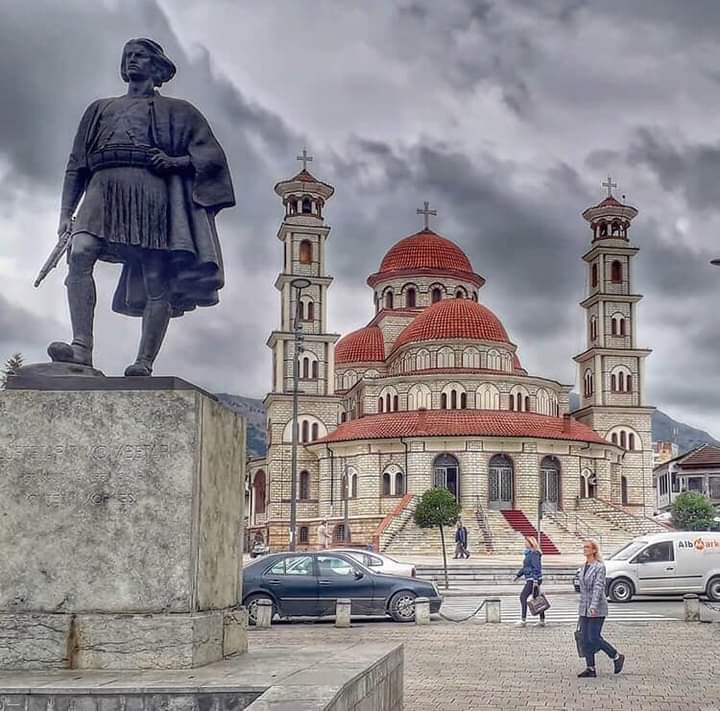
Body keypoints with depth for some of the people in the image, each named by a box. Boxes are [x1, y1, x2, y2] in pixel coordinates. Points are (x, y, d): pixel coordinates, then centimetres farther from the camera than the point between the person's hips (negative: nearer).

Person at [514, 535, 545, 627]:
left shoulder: (534, 554, -15)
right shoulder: (529, 553, 16)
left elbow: (537, 568, -21)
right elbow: (525, 567, 26)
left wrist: (536, 580, -26)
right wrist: (518, 575, 25)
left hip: (533, 579, -10)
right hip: (530, 579, 10)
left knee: (523, 597, -12)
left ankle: (523, 620, -13)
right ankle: (542, 621, 16)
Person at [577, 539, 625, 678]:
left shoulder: (600, 567, -12)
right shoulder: (584, 567, 13)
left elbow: (598, 587, -21)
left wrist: (593, 606, -31)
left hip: (597, 609, -8)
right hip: (585, 608, 8)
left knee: (594, 638, -7)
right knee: (585, 639, 4)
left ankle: (617, 657, 12)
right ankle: (590, 669, 10)